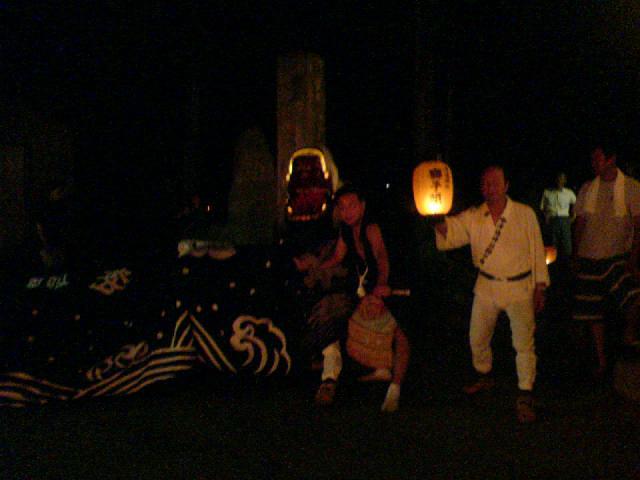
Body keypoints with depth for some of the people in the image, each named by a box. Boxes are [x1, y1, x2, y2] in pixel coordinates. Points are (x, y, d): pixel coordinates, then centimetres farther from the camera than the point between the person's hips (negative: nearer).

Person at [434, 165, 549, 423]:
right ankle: (484, 376, 42)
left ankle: (525, 397, 2)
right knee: (477, 338, 15)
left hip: (519, 288, -3)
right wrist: (438, 220, -36)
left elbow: (537, 251, -2)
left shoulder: (525, 214, -7)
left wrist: (540, 287, -2)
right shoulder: (473, 217, -1)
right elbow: (449, 230, -13)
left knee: (524, 342, -8)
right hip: (486, 286, 3)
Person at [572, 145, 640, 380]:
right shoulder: (587, 189, 8)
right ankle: (601, 361, 20)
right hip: (590, 258, 3)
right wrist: (576, 256, 8)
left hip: (618, 257, -3)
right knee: (594, 312, 6)